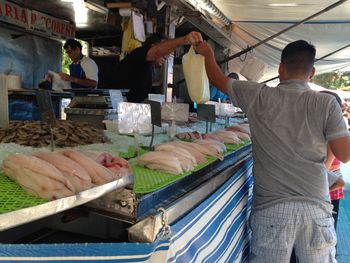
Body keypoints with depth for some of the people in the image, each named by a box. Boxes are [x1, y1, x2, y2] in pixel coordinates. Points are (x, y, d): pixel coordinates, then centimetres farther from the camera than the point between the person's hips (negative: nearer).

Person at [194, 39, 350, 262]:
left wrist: (207, 52, 29)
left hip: (271, 207, -1)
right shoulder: (327, 103, -3)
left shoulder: (260, 97, -3)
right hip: (316, 207, 1)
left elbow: (217, 79, 10)